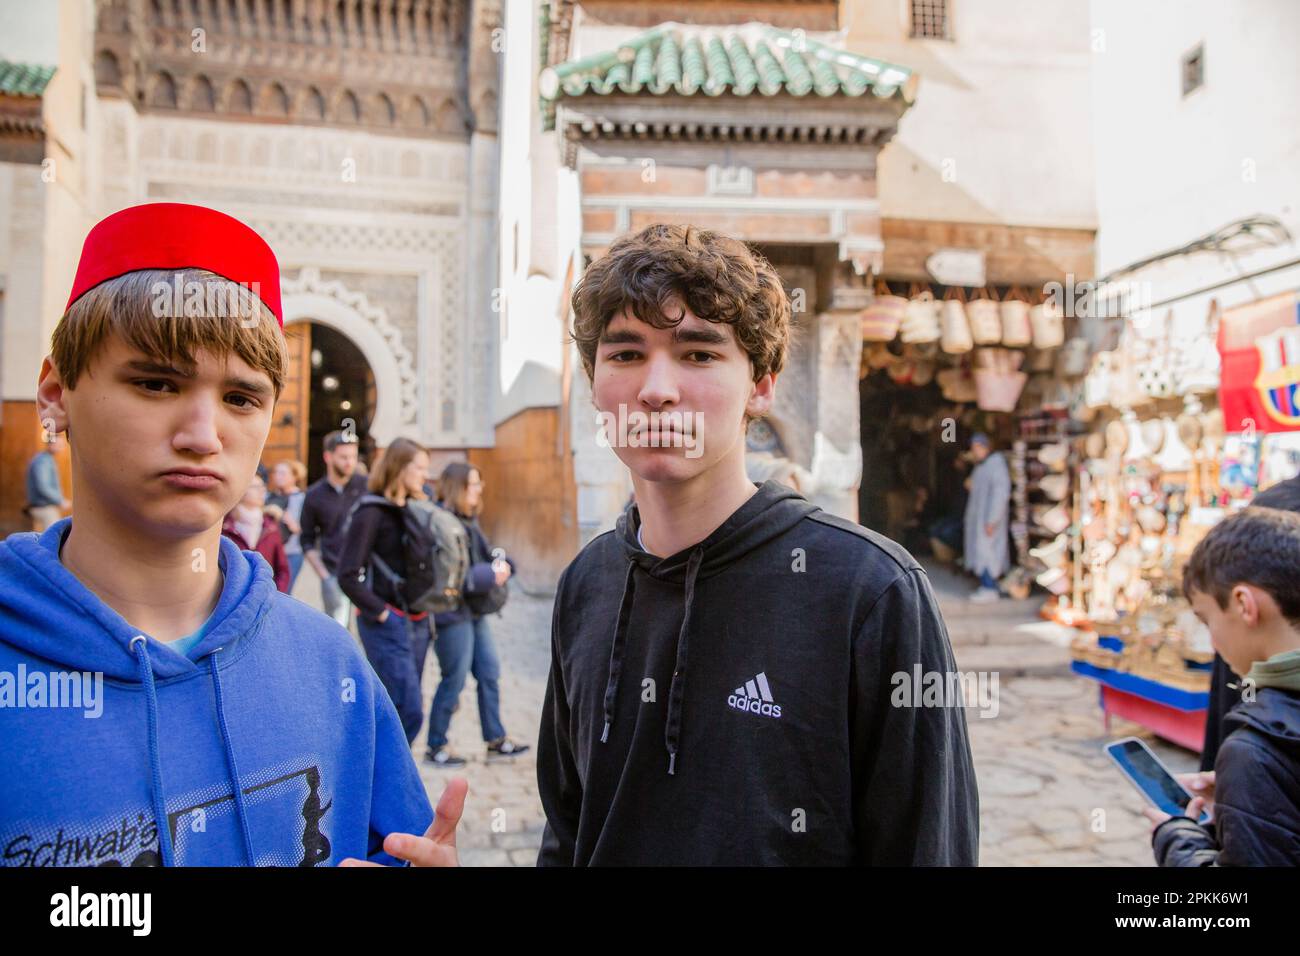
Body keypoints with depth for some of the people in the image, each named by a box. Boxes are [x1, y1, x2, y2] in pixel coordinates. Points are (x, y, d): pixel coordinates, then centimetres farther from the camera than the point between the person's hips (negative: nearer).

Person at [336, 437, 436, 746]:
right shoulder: (371, 511, -10)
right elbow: (348, 576, -14)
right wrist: (382, 613, -13)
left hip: (417, 621, 7)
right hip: (387, 624, -7)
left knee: (407, 707, 13)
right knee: (408, 711, -9)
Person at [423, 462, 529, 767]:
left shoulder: (469, 520, 12)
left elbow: (483, 555, 18)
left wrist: (501, 563, -4)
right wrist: (489, 576, -21)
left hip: (475, 611, 9)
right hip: (453, 613, -9)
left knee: (489, 673, 12)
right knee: (454, 679, 0)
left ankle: (495, 739, 23)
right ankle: (436, 746, 16)